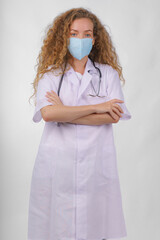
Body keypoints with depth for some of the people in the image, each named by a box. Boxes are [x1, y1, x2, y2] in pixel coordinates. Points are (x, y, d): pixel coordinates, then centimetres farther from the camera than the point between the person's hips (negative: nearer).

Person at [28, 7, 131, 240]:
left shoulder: (108, 73, 8)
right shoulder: (50, 74, 5)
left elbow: (114, 116, -5)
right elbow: (48, 113, -12)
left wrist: (65, 114, -9)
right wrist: (96, 108, -9)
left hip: (96, 164, 1)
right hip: (57, 165, 0)